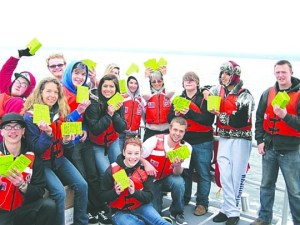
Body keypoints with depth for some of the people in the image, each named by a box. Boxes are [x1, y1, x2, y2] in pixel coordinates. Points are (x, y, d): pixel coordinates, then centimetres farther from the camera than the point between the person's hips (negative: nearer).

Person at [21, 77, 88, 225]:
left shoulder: (61, 113, 3)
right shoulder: (30, 116, -13)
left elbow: (67, 147, 8)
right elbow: (35, 149, -16)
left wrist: (67, 141, -16)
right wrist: (47, 133, -32)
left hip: (59, 159, 5)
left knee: (82, 185, -10)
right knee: (59, 192, -24)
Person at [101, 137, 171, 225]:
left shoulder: (145, 169, -5)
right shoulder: (112, 170, -9)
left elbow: (149, 197, -5)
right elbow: (103, 196, -3)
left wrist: (134, 192, -24)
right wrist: (115, 192, -25)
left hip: (141, 206, 0)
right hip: (120, 211, 0)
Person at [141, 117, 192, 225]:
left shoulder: (186, 147, -14)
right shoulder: (155, 140, -19)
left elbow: (177, 174, -15)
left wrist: (178, 166, -37)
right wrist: (146, 164, -29)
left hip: (168, 179, 1)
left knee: (179, 182, -33)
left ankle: (177, 213, -8)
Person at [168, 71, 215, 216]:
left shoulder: (205, 99, -4)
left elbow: (209, 120, -16)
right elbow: (170, 119, 7)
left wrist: (189, 113, -25)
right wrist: (176, 114, -16)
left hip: (202, 143, -3)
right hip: (184, 141, 4)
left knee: (203, 174, 1)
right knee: (184, 172, 10)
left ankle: (202, 203, 12)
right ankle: (184, 199, 26)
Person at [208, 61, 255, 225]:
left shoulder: (244, 95, -10)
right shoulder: (219, 91, 8)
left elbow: (241, 120, -18)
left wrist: (221, 115, -12)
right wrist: (206, 93, 8)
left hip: (240, 139, -5)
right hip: (224, 138, 5)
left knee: (237, 175, 0)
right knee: (225, 174, 3)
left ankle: (230, 210, 12)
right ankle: (231, 210, 12)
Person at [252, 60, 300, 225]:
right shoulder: (268, 93, 6)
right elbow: (259, 119, 11)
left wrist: (285, 115, -28)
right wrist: (260, 140, 4)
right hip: (269, 148, 5)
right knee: (266, 185, 16)